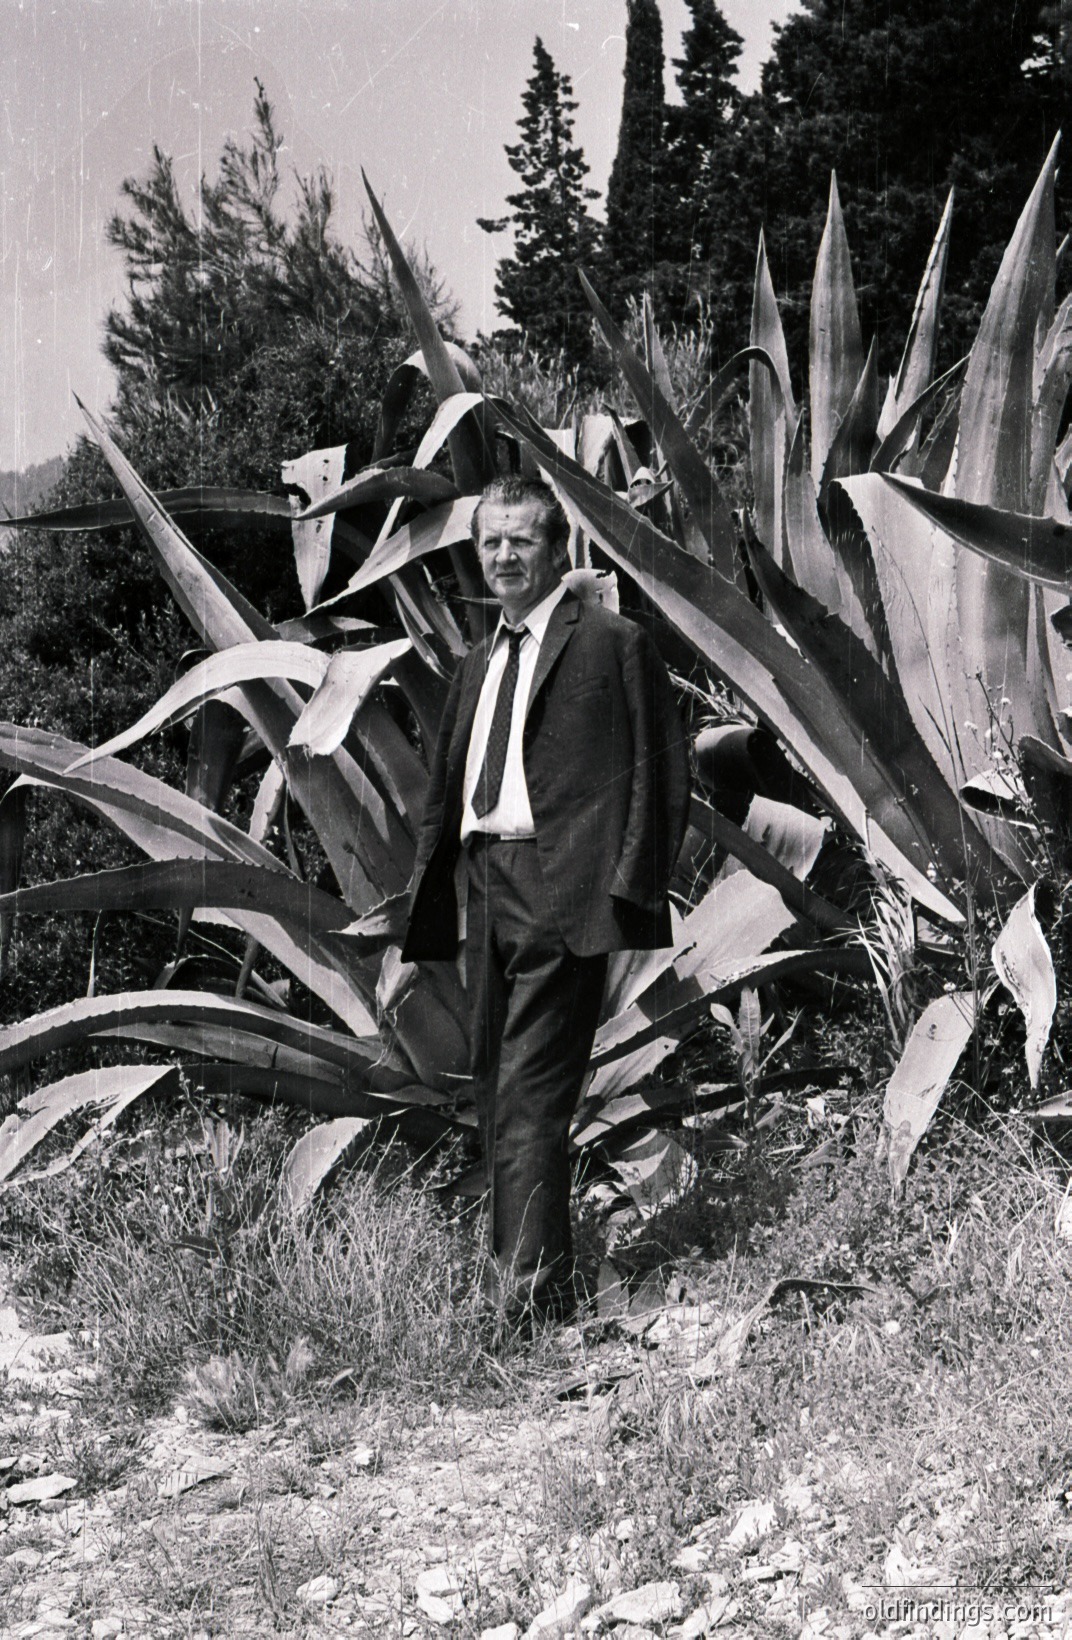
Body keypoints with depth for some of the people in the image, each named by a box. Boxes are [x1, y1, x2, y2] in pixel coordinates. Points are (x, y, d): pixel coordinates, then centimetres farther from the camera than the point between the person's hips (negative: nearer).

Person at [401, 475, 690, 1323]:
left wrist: (632, 891, -13)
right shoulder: (477, 665, 22)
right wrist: (427, 899, 14)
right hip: (483, 889, 8)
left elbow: (658, 774, -5)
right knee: (495, 1091, 10)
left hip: (560, 893, -8)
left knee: (531, 1094, -13)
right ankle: (511, 1265, 18)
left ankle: (533, 1286, -12)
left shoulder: (614, 643, 0)